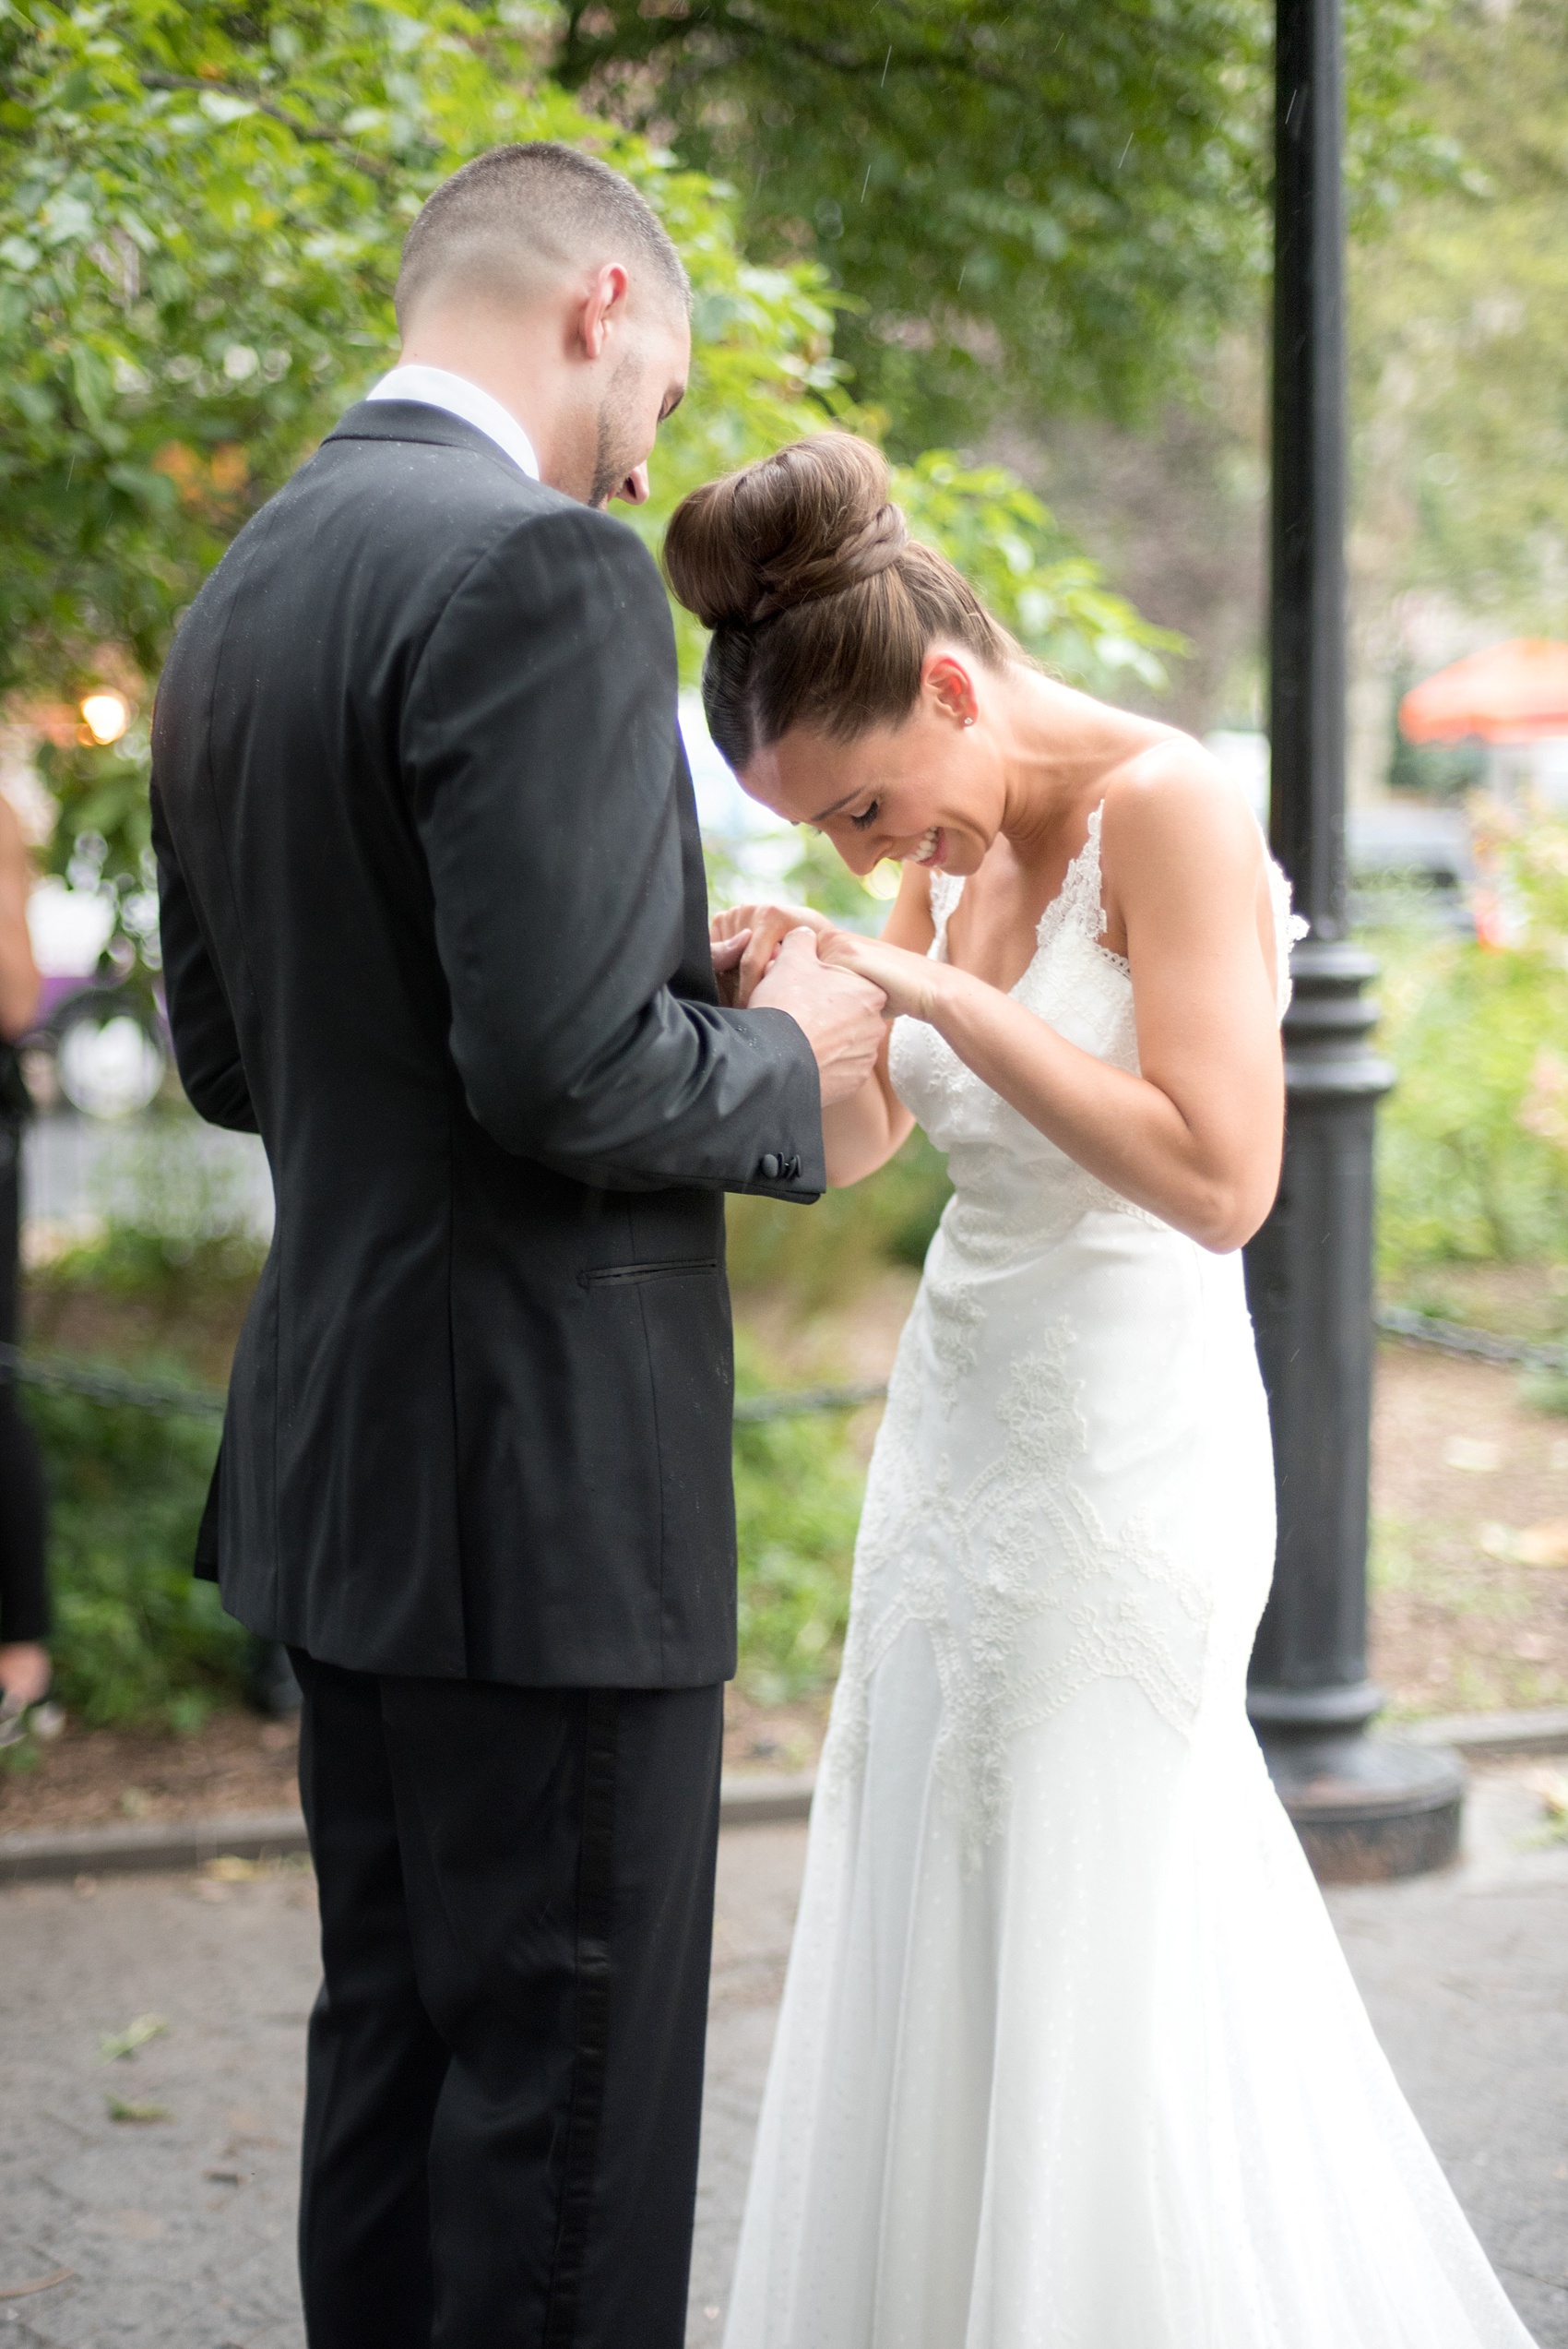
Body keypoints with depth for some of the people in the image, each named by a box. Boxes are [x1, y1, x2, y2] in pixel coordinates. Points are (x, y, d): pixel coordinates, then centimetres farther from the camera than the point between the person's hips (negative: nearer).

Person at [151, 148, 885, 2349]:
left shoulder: (240, 593, 12)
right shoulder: (546, 568, -17)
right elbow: (569, 1072, -25)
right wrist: (785, 1054, -5)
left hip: (342, 1457, 9)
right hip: (547, 1487, -9)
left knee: (393, 2042, 18)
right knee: (570, 2086, -1)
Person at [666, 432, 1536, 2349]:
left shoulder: (1166, 812, -15)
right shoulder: (959, 853, 7)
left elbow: (1218, 1175, -24)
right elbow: (850, 1145, 15)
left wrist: (944, 996, -23)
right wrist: (773, 1016, -6)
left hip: (1119, 1457, -8)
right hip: (963, 1429, 8)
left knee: (1086, 1960, -1)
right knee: (931, 1955, 11)